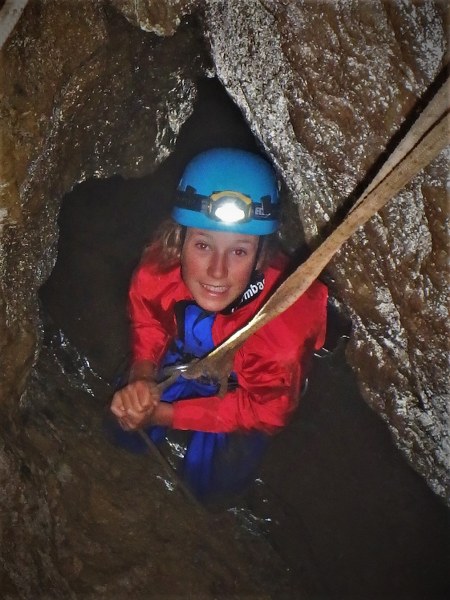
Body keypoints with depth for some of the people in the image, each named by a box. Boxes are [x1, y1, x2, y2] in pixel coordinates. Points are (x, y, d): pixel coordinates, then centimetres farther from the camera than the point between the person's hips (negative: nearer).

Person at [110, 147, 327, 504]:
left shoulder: (285, 315, -43)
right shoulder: (160, 267, -34)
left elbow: (265, 411, -27)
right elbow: (147, 325, -11)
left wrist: (161, 415, -31)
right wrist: (142, 378, -33)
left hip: (249, 390, -3)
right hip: (189, 359, 3)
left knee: (210, 476, -7)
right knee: (126, 424, -2)